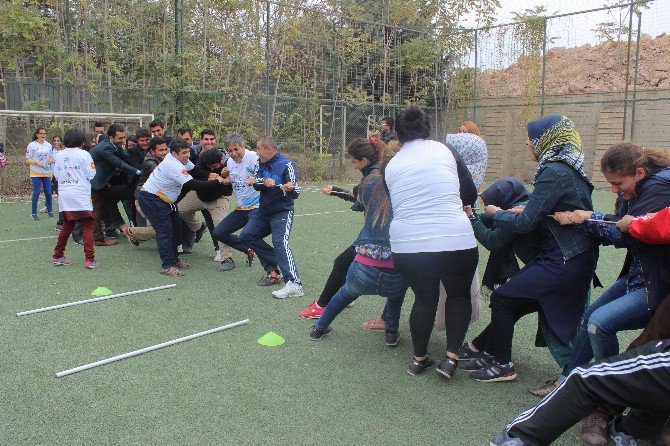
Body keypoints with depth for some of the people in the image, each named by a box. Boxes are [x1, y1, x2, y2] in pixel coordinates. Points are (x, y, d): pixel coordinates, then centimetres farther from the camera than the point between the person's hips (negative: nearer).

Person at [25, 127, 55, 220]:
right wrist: (36, 162, -19)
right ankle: (33, 213, 5)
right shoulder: (32, 145, -4)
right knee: (36, 193, -5)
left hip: (47, 172, 3)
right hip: (36, 173, -3)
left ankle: (50, 211, 19)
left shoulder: (49, 145, 8)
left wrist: (52, 159, -7)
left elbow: (53, 157, 16)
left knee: (48, 193, 4)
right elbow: (28, 159, -4)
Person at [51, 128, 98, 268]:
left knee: (67, 226, 18)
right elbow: (91, 175, -7)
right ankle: (90, 259, -7)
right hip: (81, 197, -5)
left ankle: (58, 256, 24)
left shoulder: (59, 155, 6)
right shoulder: (83, 154, -7)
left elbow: (56, 175, 12)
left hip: (64, 197, 5)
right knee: (87, 227, -1)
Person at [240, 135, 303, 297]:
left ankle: (294, 285, -35)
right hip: (264, 211, 9)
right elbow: (258, 185, 6)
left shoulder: (286, 165, -16)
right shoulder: (262, 163, 5)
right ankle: (274, 268, 11)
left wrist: (288, 189, -43)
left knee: (279, 242, -26)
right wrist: (254, 181, -16)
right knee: (247, 235, 7)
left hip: (282, 212, -9)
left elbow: (295, 193, -21)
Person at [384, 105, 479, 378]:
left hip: (407, 244, 2)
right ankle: (451, 357, 13)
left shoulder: (392, 165, 9)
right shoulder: (444, 150, 3)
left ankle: (419, 359, 30)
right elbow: (470, 194, 9)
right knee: (459, 294, 21)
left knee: (424, 298, 22)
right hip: (455, 240, -2)